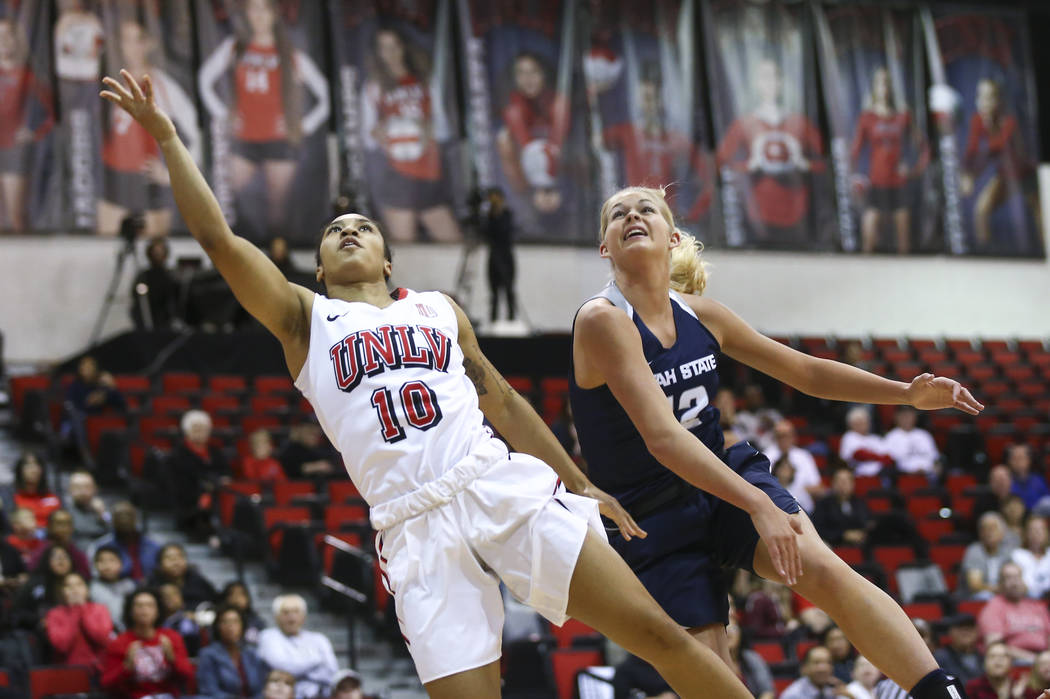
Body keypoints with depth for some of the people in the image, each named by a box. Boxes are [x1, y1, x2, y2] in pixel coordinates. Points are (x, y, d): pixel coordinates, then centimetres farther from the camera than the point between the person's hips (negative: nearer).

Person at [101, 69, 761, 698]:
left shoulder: (439, 308, 25)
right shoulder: (304, 318, 17)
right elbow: (217, 236, 7)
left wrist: (581, 484, 26)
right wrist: (167, 138, 5)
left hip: (502, 487, 2)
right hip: (416, 526, -2)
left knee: (657, 632, -9)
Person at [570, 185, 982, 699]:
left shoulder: (698, 313, 3)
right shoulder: (601, 320, -17)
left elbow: (806, 372, 13)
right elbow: (662, 436, -27)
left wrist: (907, 393, 1)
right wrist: (757, 506, -35)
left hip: (726, 479, 4)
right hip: (653, 519, -4)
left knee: (824, 569, -23)